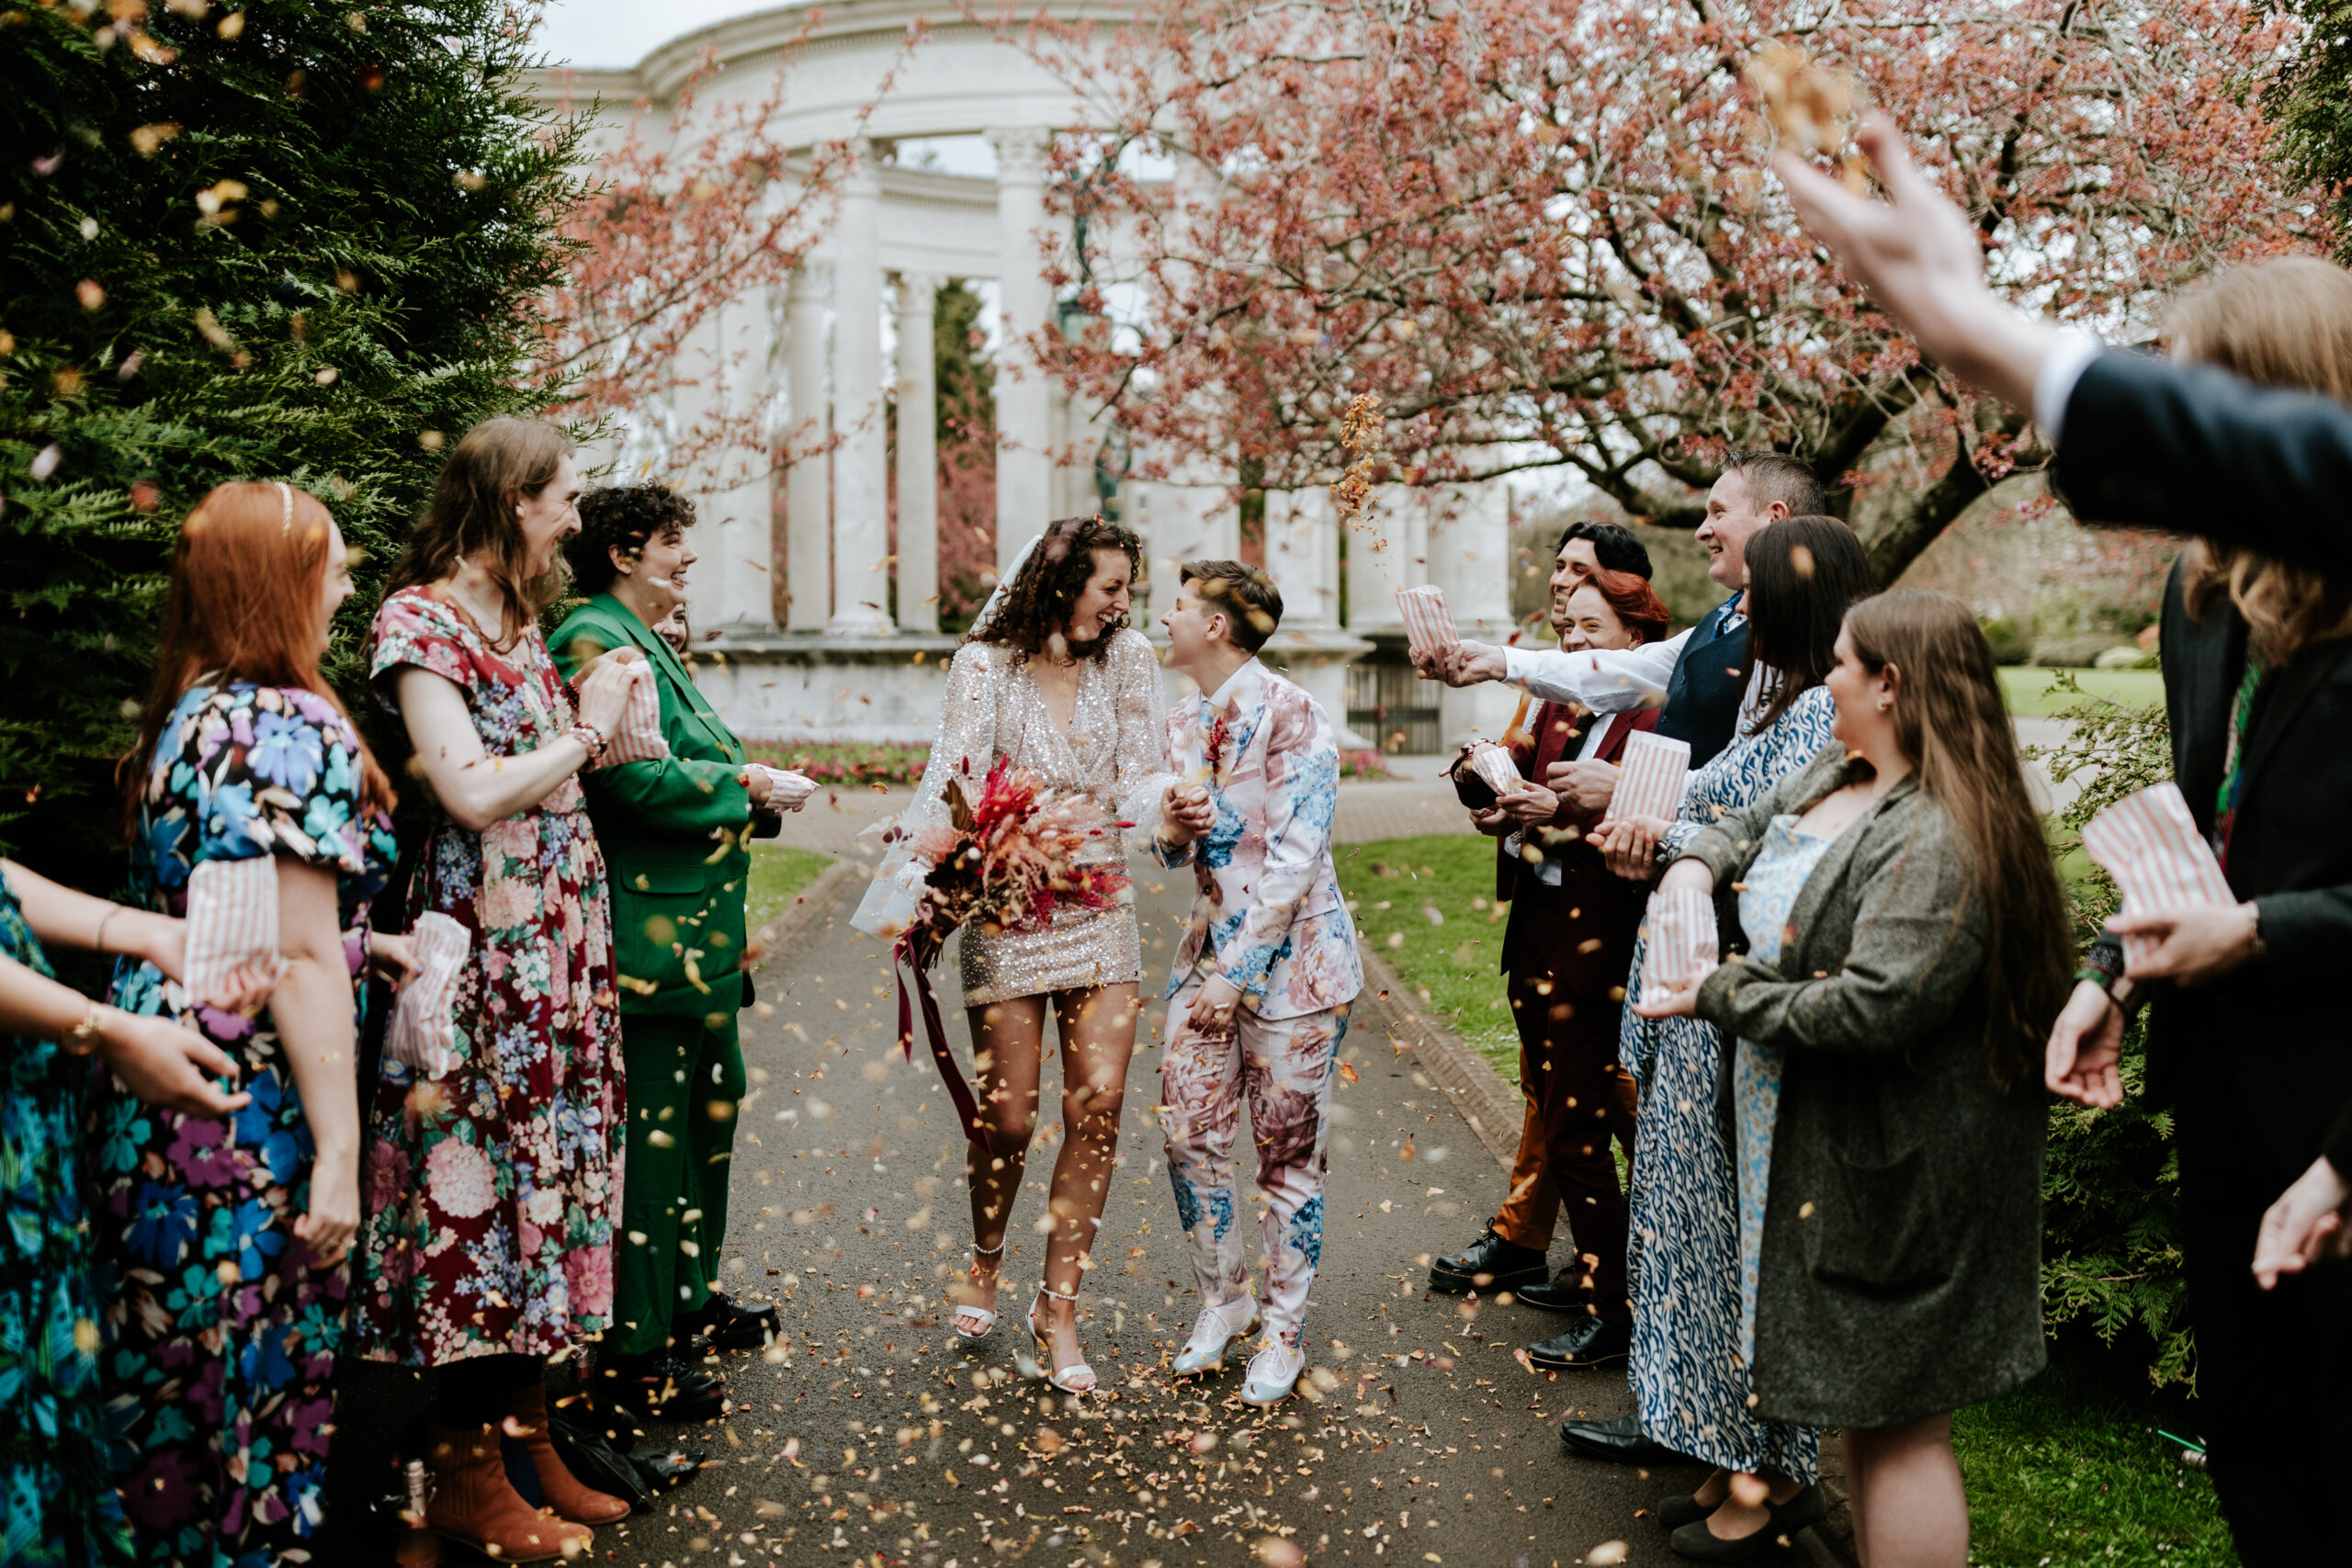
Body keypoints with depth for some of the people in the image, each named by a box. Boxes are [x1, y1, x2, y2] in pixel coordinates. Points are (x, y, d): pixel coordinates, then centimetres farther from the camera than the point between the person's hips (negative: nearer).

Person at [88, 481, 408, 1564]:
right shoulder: (294, 730, -15)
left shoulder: (186, 717, 12)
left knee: (166, 1383, 19)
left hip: (150, 1096, 9)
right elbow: (300, 959, -20)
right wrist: (338, 1151, -20)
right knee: (253, 1389, 3)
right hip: (248, 1121, -9)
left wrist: (361, 941, 20)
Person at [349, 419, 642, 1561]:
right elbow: (474, 792, -18)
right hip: (486, 940, -9)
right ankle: (466, 1476, 10)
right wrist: (586, 733, -6)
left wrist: (609, 712, 3)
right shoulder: (419, 618, -9)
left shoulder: (522, 616, 17)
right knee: (480, 1177, -2)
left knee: (547, 1169, 11)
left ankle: (527, 1438, 23)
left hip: (559, 937, 9)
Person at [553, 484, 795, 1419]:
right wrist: (744, 784, -11)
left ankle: (689, 1294, 33)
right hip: (650, 930, -11)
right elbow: (635, 780, -22)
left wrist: (752, 790, 8)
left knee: (710, 1102, 18)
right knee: (651, 1124, -4)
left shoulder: (646, 640, 19)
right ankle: (634, 1345, 6)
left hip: (696, 930, 11)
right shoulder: (594, 640, -13)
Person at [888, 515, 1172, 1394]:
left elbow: (1140, 779, 3)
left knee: (1098, 1106, -7)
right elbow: (953, 781, -12)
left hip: (1100, 908, 3)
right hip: (1008, 909, -3)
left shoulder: (1125, 659, 6)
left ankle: (1058, 1306, 8)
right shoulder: (987, 665, -3)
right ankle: (985, 1262, 33)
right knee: (1008, 1119, 2)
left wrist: (1172, 806, -20)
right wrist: (917, 898, -24)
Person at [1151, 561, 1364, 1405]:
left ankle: (1283, 1333, 17)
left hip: (1291, 953, -6)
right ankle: (1222, 1300, 25)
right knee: (1187, 1132, 4)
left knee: (1288, 1150, 3)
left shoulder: (1293, 717, -14)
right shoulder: (1183, 720, 9)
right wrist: (1173, 831, -7)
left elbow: (1293, 862, -18)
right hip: (1211, 943, 7)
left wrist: (1235, 974, -16)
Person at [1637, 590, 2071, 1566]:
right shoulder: (1838, 776, 7)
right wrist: (1699, 862, 5)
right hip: (1815, 1136, 10)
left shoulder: (1938, 842, -24)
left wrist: (1719, 994, -19)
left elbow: (1868, 1008, -31)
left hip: (1896, 1171, -10)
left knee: (1898, 1421, 2)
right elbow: (1754, 818, 27)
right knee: (1860, 1396, 22)